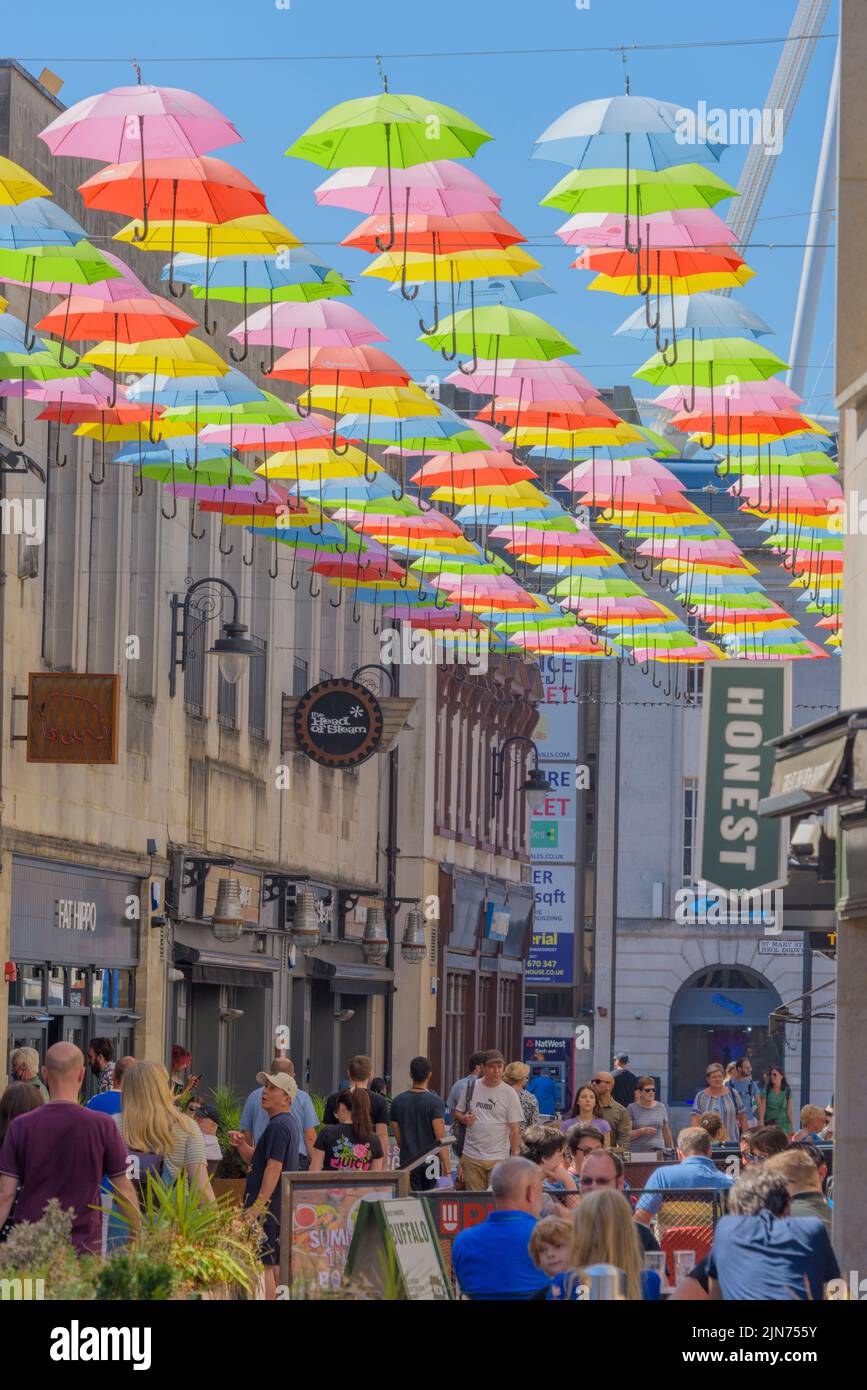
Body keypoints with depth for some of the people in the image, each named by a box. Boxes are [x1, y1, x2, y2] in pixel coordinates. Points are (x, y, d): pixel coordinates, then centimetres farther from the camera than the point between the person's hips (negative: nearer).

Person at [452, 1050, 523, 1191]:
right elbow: (457, 1113, 16)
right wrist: (464, 1119, -8)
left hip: (498, 1158, -2)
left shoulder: (509, 1093, -1)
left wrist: (515, 1157, -6)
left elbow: (515, 1129, -1)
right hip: (472, 1156, 2)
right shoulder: (471, 1087, 6)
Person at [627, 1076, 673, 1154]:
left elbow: (666, 1132, 19)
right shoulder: (632, 1109, 2)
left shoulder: (660, 1107, 11)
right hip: (637, 1152, -2)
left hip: (658, 1152, 2)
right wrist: (642, 1131, -16)